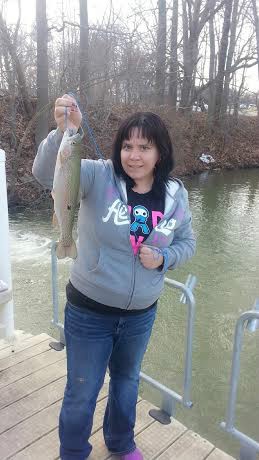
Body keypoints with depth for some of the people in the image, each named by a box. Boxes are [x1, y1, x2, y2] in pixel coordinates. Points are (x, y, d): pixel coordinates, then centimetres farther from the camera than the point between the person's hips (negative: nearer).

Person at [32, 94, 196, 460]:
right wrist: (64, 132, -49)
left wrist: (163, 259, -14)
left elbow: (187, 243, 6)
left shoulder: (176, 195, -6)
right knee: (82, 393, 15)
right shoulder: (99, 176, -17)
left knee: (127, 382, 28)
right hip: (89, 311, -3)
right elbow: (47, 172, -31)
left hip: (141, 314, 4)